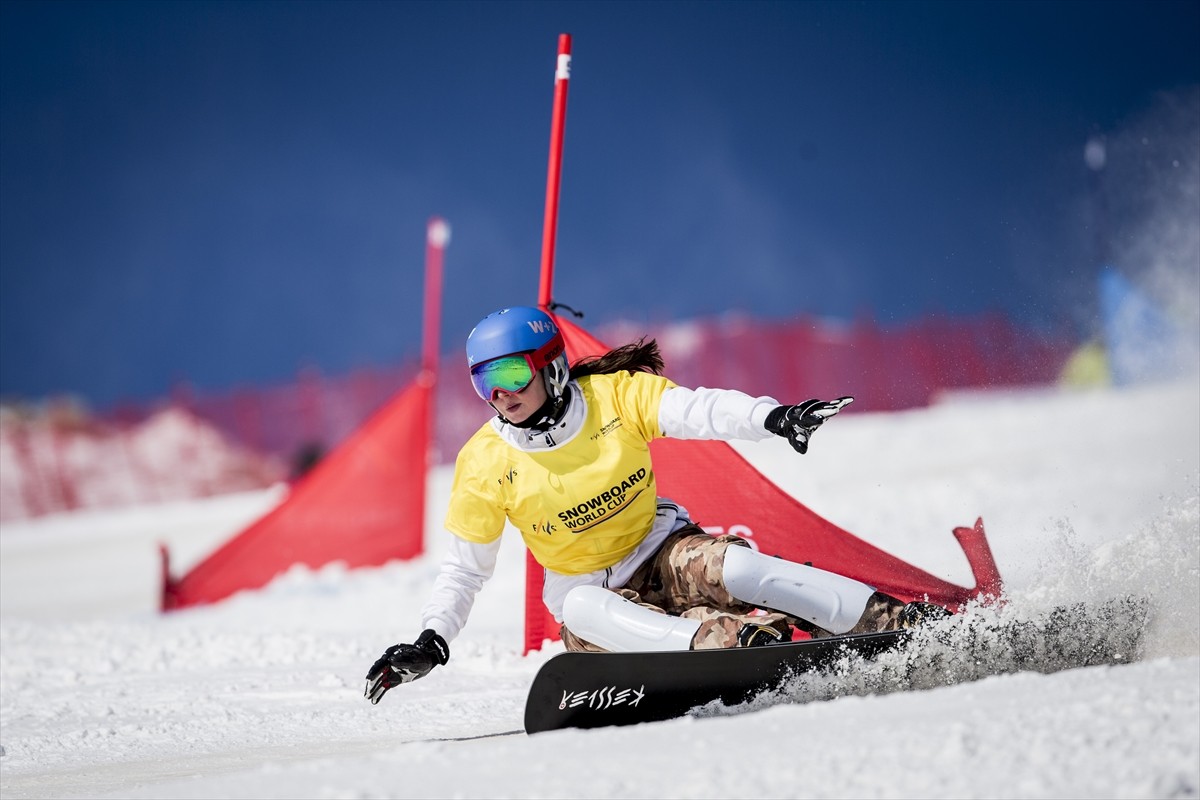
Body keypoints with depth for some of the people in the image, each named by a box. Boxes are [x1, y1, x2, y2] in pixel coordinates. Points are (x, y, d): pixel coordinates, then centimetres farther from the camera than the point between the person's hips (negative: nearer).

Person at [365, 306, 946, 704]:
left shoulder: (614, 396, -12)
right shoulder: (486, 464, -9)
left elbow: (700, 411, -27)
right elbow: (463, 568, 0)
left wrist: (774, 417, -46)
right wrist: (432, 641, -15)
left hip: (659, 548, 0)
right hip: (587, 589, 0)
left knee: (733, 569, -30)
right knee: (582, 610, -35)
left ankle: (904, 623, -30)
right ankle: (736, 640, -52)